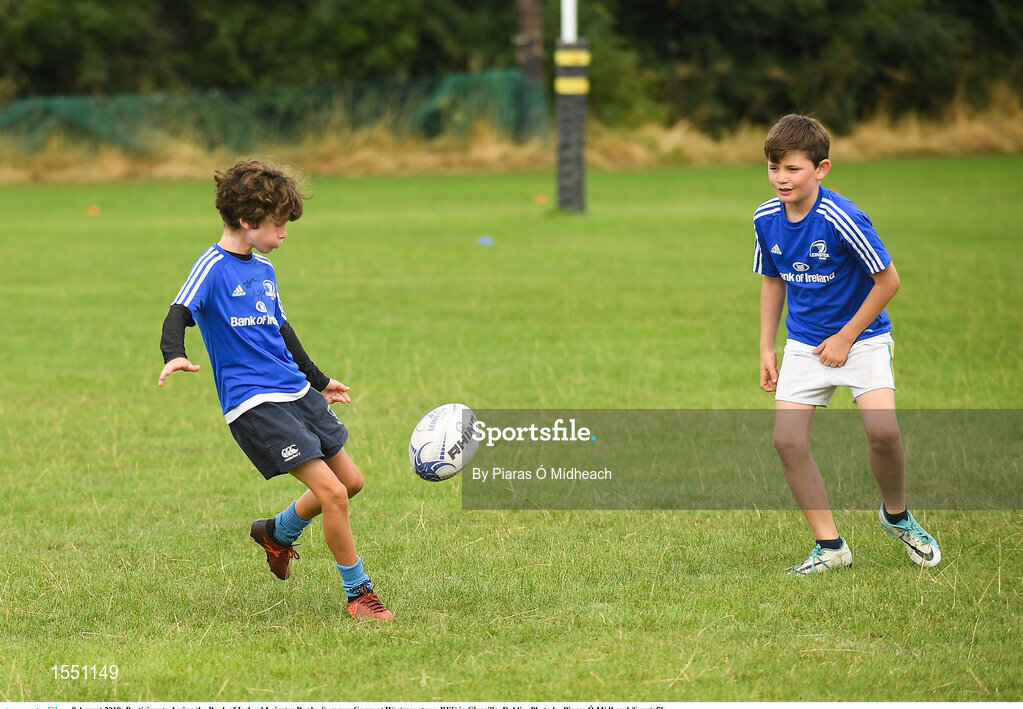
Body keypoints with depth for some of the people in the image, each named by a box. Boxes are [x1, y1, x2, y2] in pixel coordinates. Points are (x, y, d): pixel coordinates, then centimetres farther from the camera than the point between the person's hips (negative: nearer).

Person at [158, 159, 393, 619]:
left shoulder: (263, 268, 15)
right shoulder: (214, 267, -10)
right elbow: (178, 314, -22)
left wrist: (319, 381, 36)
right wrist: (174, 355, -43)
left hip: (296, 393, 9)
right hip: (255, 404, -9)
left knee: (350, 481, 14)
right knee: (332, 491, -15)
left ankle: (278, 533, 37)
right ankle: (358, 593, -1)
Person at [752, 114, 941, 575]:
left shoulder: (842, 220, -22)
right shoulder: (766, 219, -4)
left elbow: (887, 280, -14)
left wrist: (846, 338, -11)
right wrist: (766, 348, 10)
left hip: (861, 337, -5)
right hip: (804, 343, 5)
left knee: (882, 431, -23)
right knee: (787, 441, -9)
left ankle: (896, 515, 7)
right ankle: (829, 546, 3)